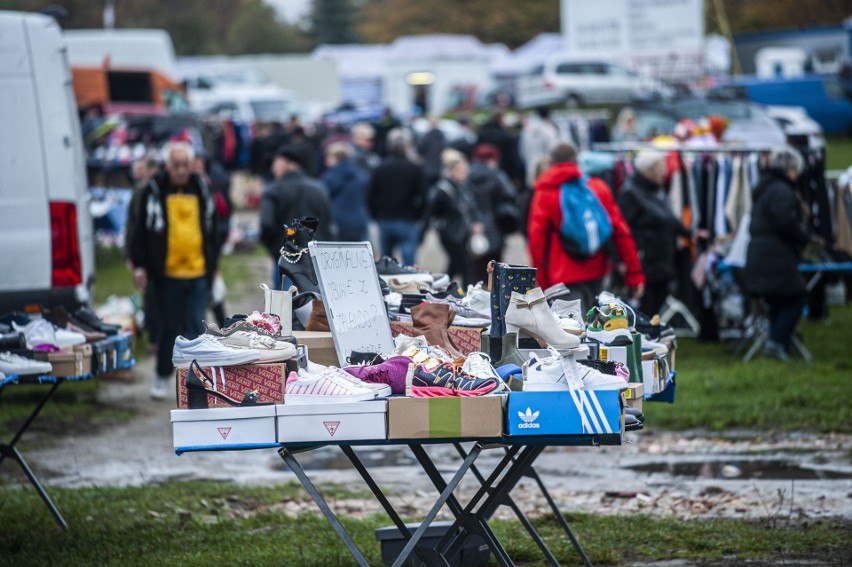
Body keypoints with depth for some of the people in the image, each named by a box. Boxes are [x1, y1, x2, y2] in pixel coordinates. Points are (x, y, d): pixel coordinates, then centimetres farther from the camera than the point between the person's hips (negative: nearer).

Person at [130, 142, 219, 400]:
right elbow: (141, 230, 2)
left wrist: (212, 265, 16)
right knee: (168, 328, 6)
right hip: (167, 272, -1)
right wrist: (139, 265, -4)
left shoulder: (201, 189, 9)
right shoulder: (154, 191, 1)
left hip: (197, 272, 1)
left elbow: (211, 231, 17)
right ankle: (163, 376, 20)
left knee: (195, 329, -2)